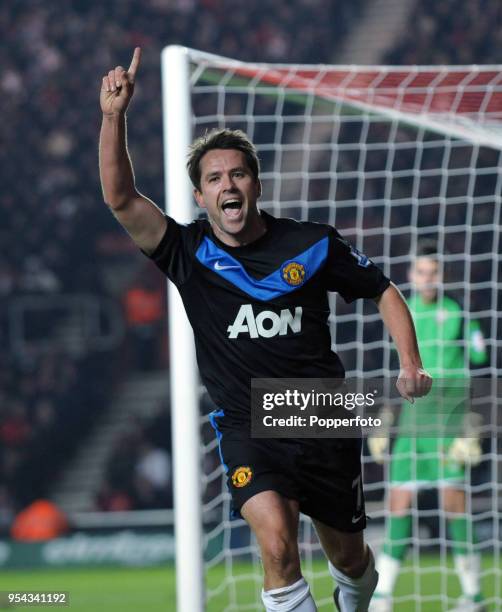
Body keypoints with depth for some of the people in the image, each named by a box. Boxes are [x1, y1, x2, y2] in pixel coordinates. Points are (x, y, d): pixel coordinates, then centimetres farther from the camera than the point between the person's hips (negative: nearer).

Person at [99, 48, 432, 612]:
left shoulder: (311, 245, -3)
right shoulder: (189, 253, -6)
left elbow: (383, 291, 10)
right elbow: (120, 198, -18)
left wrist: (410, 365, -4)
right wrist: (114, 116, -30)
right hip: (246, 426, -2)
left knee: (349, 558, 15)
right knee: (277, 543, -28)